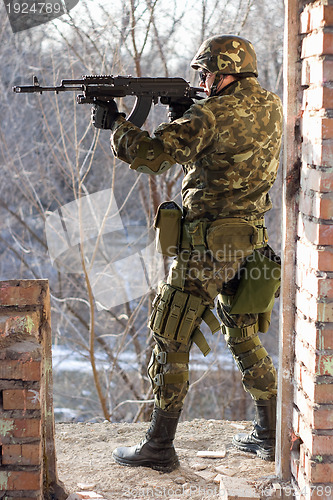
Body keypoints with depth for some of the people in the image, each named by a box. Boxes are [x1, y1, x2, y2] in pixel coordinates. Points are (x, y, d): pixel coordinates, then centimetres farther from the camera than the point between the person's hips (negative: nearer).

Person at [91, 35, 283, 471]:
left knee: (171, 340, 2)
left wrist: (115, 123, -3)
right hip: (250, 244, 8)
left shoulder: (211, 114, -15)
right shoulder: (271, 108, 9)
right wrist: (187, 115, 7)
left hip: (206, 246, -7)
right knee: (245, 338, 19)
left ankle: (160, 446, 7)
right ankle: (269, 435, 25)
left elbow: (151, 155, -19)